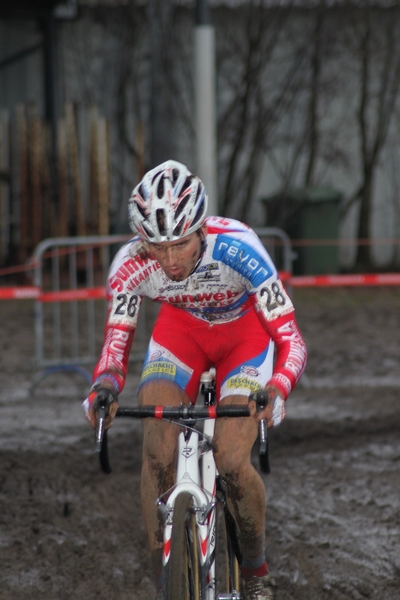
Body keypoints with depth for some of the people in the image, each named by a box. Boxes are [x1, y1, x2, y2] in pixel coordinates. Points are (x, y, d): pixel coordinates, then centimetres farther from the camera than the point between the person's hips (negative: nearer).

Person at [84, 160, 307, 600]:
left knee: (231, 462, -21)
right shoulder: (131, 265, -30)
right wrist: (103, 390, -43)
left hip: (246, 330, -2)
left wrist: (277, 389, -55)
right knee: (157, 454, -21)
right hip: (182, 329, 2)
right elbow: (115, 350, -20)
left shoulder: (236, 249, -37)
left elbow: (291, 341, -35)